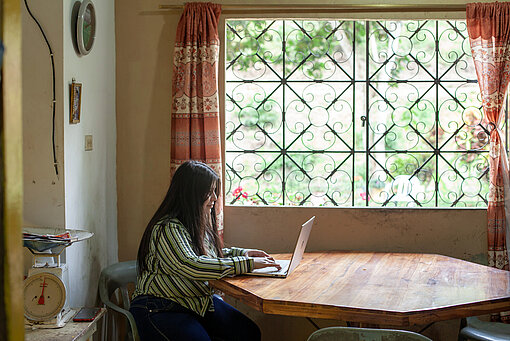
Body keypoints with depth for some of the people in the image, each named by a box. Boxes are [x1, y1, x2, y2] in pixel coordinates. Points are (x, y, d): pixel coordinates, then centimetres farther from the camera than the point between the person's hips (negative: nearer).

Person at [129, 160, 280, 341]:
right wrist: (247, 264, -30)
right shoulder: (167, 229, -20)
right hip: (161, 310, -8)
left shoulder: (199, 223, 10)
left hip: (201, 302, 8)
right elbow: (191, 266, -32)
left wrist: (242, 253, 9)